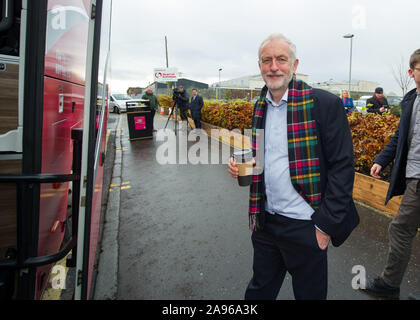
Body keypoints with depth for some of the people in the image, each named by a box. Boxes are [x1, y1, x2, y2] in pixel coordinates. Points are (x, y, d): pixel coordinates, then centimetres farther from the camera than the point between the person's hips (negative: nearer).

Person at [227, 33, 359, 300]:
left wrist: (326, 224, -15)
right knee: (260, 290, 23)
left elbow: (342, 166, -14)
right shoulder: (260, 107, 7)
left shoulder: (325, 104, -13)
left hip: (305, 227, -5)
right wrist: (242, 165, -4)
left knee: (310, 293, 17)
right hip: (265, 220, 5)